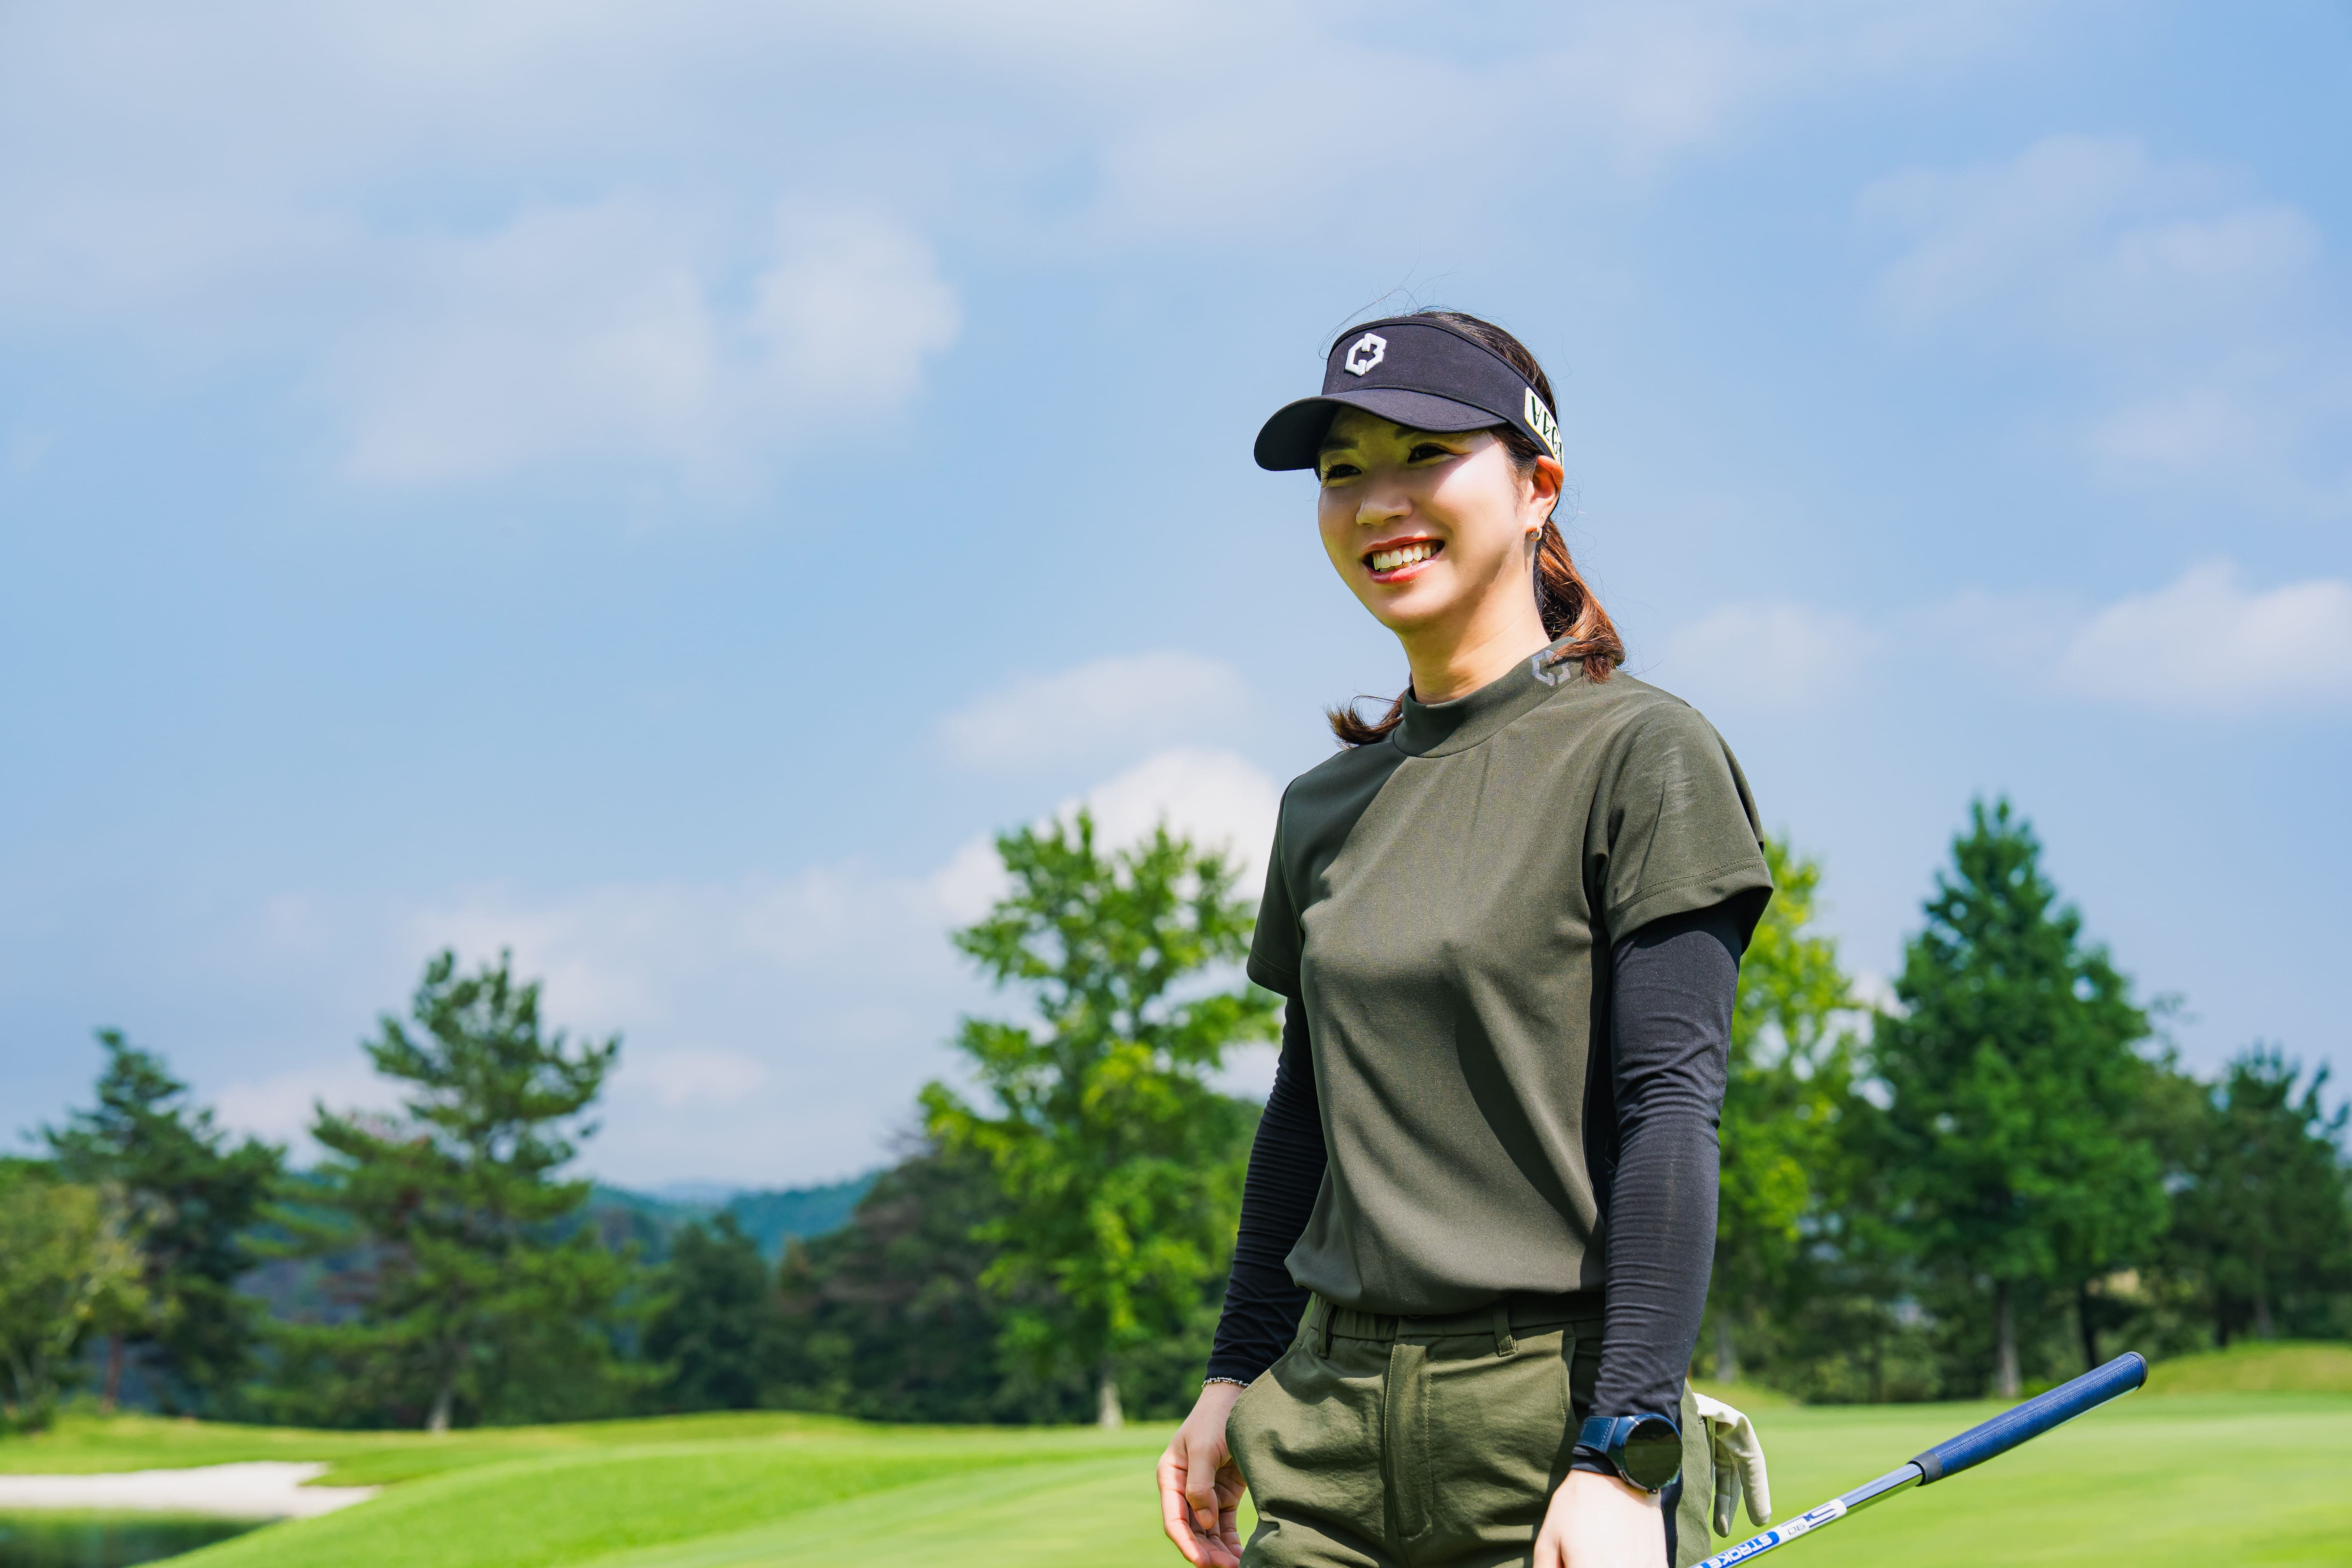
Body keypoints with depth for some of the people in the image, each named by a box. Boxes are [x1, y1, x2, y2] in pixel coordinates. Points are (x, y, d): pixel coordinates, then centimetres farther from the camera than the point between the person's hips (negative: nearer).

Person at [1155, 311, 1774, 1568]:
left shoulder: (1639, 754, -5)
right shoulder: (1324, 807, 12)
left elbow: (1671, 1113, -12)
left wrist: (1623, 1461, -17)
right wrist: (1234, 1379, 15)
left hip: (1554, 1417, -5)